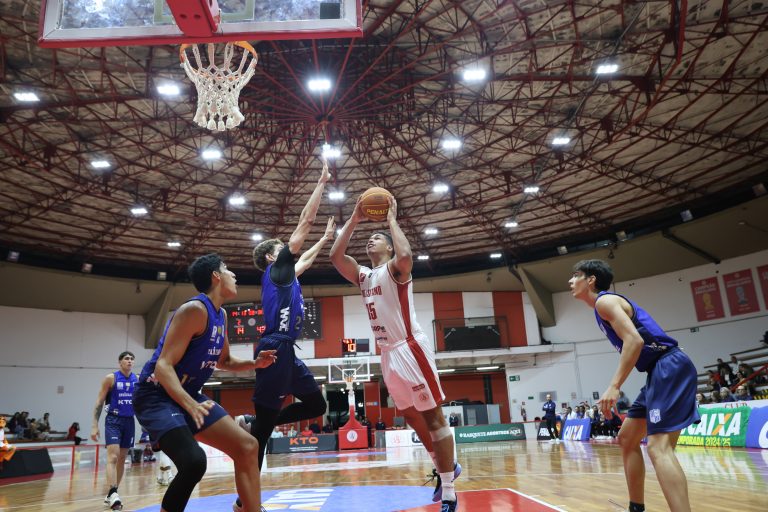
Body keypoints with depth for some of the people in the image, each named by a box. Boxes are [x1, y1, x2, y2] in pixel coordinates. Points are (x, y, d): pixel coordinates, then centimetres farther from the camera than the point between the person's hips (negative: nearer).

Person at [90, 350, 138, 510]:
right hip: (113, 420, -4)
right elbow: (99, 402, -5)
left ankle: (112, 493, 23)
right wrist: (94, 425, -11)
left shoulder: (138, 380, 4)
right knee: (113, 456, -17)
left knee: (122, 459, 11)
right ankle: (113, 494, -22)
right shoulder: (110, 378, -6)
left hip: (129, 421, 5)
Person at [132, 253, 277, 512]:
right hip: (156, 395, -9)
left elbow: (223, 361, 22)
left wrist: (254, 363, 2)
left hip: (187, 395, 9)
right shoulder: (195, 309, -20)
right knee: (194, 461, -31)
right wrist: (190, 405, -41)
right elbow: (163, 366, -26)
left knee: (247, 447, 2)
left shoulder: (221, 315, 8)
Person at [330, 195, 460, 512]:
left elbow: (406, 255, -30)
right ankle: (444, 468, 33)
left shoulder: (395, 268, -6)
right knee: (412, 417, 16)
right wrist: (353, 221, 4)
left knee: (432, 416, -4)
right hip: (388, 353, 9)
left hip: (409, 349, -8)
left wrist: (391, 219, -16)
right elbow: (335, 256, 4)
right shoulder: (363, 275, 15)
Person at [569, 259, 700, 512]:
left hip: (669, 366, -11)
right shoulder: (606, 303, 21)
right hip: (661, 370, 11)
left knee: (659, 448, -20)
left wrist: (614, 386, -26)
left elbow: (635, 340, -22)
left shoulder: (605, 300, -9)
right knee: (627, 439, 15)